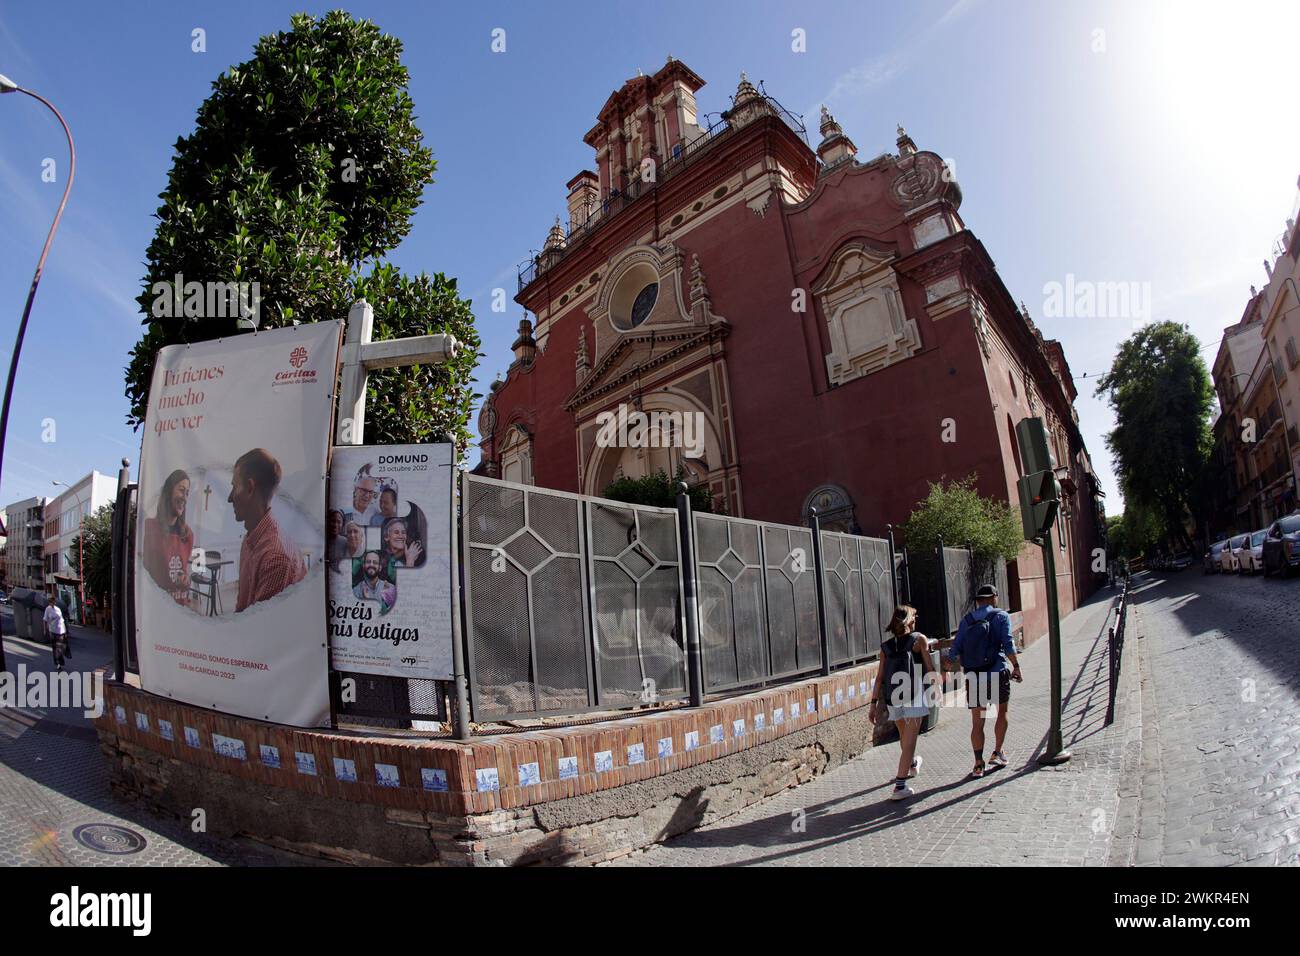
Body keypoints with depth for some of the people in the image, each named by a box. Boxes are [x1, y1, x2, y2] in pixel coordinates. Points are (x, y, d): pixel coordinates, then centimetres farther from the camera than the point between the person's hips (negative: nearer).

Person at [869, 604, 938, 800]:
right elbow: (930, 668, -2)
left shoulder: (886, 646, 7)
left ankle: (913, 764, 52)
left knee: (904, 736, 25)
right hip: (914, 696, -4)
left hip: (893, 698, 4)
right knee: (909, 740, -1)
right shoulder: (919, 639, -2)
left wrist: (874, 703, 3)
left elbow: (879, 677, 2)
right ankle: (900, 786, -4)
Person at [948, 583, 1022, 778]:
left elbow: (955, 651, 4)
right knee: (1002, 712, 22)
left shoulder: (966, 620, 10)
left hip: (973, 675, 2)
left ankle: (978, 764, 4)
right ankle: (997, 753, 24)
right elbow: (1008, 644, -12)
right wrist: (1016, 666, -4)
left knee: (977, 722, 7)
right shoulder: (1001, 616, 1)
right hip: (997, 673, -2)